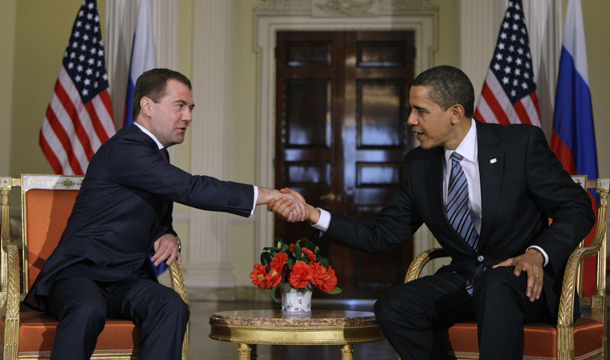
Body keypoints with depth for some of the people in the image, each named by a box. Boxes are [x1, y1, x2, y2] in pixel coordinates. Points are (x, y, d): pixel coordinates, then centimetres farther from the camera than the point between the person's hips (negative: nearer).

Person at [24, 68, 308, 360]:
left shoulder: (157, 154, 17)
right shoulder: (124, 149, -14)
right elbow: (191, 189, -23)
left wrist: (168, 237, 0)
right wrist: (266, 195, -24)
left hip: (127, 281, 7)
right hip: (80, 271, -7)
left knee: (172, 306, -25)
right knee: (88, 310, -40)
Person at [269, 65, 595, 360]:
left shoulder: (522, 144, -9)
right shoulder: (419, 165, 4)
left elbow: (577, 208, -6)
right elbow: (382, 236, 5)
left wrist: (538, 254, -24)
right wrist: (314, 215, -7)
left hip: (526, 277, -5)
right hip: (464, 279, 5)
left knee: (495, 285, -39)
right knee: (391, 309, -19)